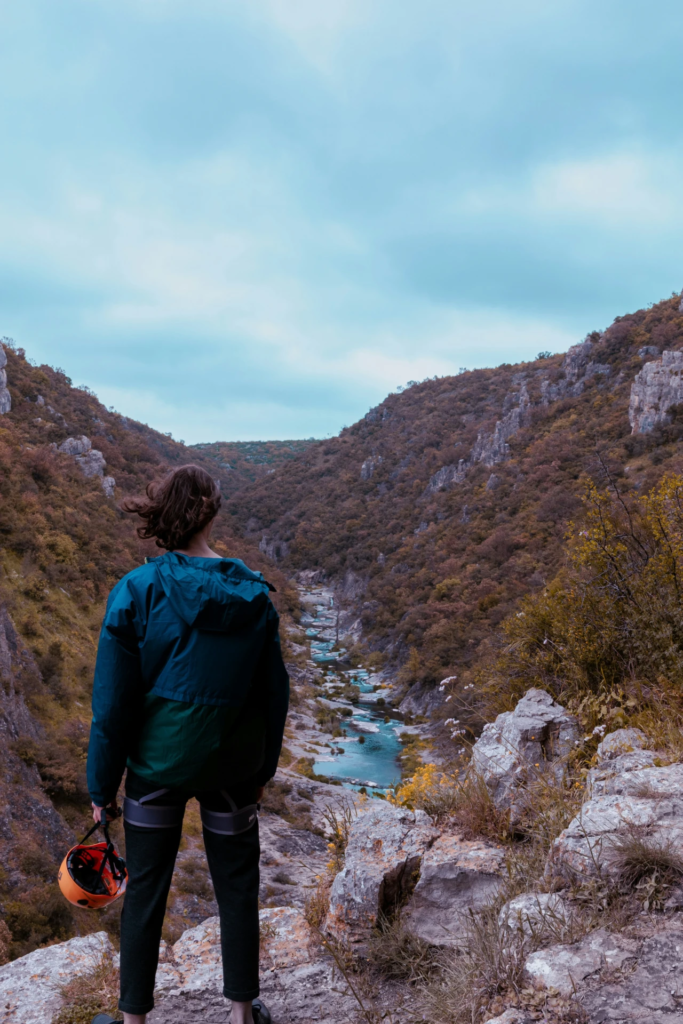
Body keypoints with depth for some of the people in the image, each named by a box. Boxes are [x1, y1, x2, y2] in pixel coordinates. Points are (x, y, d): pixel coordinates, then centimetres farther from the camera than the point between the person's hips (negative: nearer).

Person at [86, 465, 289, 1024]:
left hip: (158, 763, -1)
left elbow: (113, 702, -12)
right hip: (233, 765, 2)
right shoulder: (253, 593, -8)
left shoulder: (137, 591, -15)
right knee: (237, 889, 17)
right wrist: (264, 767, 13)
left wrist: (102, 784, -1)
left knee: (145, 894, 14)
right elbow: (274, 692, 0)